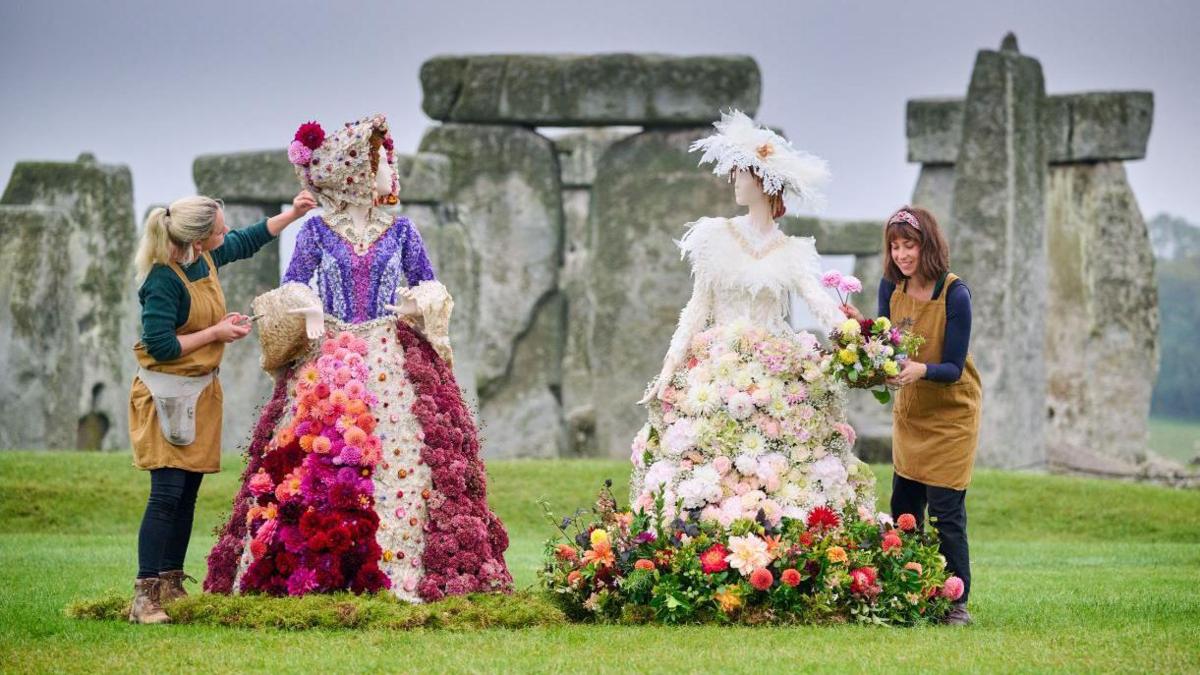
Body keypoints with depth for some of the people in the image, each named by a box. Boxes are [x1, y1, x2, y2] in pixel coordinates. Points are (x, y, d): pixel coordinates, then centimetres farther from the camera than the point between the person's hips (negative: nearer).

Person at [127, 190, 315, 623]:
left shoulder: (207, 258, 4)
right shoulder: (163, 281, -22)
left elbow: (250, 240, 24)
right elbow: (160, 346, -23)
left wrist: (293, 213, 23)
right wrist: (217, 332, -17)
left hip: (201, 391, 9)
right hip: (166, 396, -9)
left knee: (188, 494, 9)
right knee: (167, 494, -14)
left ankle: (171, 588, 16)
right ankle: (144, 598, -14)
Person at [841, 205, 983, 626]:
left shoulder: (954, 294, -21)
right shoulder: (891, 287, -5)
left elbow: (953, 367, -21)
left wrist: (921, 370, -39)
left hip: (951, 413, -6)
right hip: (909, 412, 6)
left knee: (945, 512, -8)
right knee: (904, 510, 8)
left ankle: (956, 603, 1)